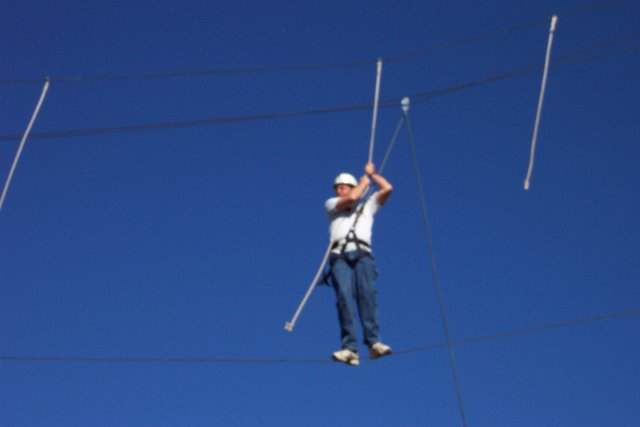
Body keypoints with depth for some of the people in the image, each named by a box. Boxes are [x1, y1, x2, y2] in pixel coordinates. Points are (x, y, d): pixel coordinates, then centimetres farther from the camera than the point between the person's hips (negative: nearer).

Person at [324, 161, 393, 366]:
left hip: (363, 254, 1)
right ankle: (350, 348, -30)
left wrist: (371, 173, 35)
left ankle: (374, 342, -31)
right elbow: (352, 198, 8)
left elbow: (388, 189, 23)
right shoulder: (331, 204, 27)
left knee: (367, 293, -22)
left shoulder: (367, 207, 32)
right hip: (340, 256, -1)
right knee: (345, 297, -21)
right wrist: (364, 181, 24)